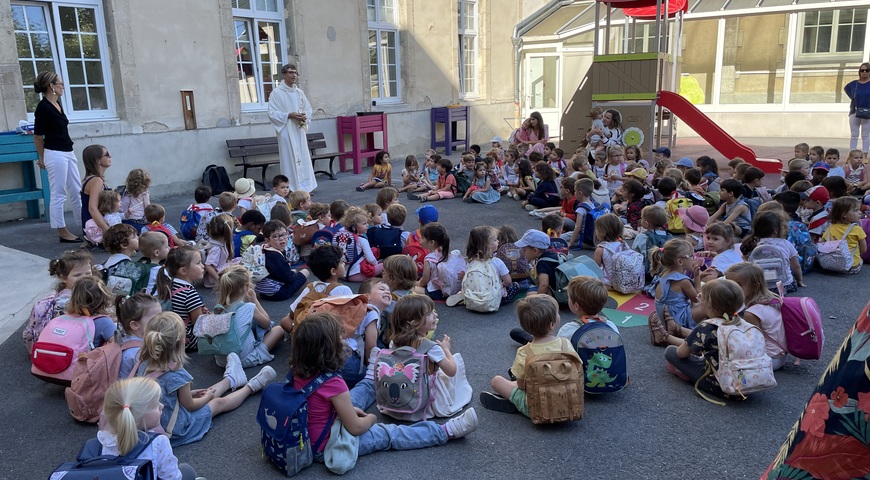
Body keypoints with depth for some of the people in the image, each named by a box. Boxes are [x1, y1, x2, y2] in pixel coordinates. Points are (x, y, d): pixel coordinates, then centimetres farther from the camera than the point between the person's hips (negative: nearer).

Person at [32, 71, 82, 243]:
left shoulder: (57, 103, 11)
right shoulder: (43, 107, -13)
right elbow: (38, 136, -7)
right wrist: (42, 159, 4)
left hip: (68, 153, 8)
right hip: (55, 155, -8)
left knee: (77, 192, 12)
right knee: (58, 195, -1)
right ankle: (62, 232, 7)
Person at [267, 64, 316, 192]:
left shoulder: (299, 92, 12)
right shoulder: (276, 93, -4)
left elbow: (308, 109, 15)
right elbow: (272, 113, -9)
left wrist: (305, 116, -7)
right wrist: (289, 115, -19)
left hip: (299, 130, 5)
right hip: (286, 131, -5)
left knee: (303, 158, 6)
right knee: (289, 159, -4)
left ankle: (305, 186, 13)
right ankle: (291, 188, 0)